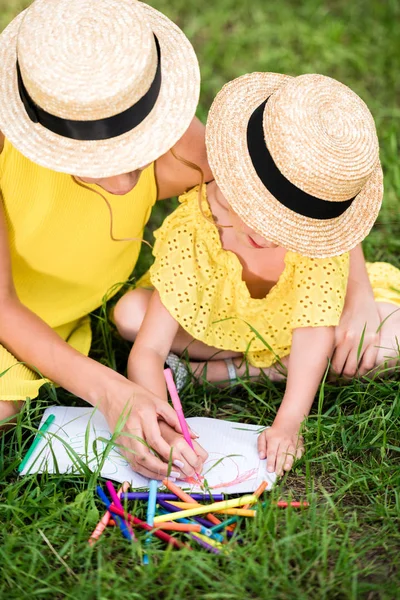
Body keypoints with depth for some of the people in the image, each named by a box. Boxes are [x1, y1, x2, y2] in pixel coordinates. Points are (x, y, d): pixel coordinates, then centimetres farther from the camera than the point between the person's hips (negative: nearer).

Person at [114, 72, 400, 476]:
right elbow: (147, 353, -35)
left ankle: (227, 371, -19)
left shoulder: (320, 232, -29)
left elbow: (314, 330, -32)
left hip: (291, 330, 1)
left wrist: (288, 422, -43)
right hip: (219, 328, -1)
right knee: (130, 312, -29)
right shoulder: (191, 233, -33)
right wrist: (163, 431, -51)